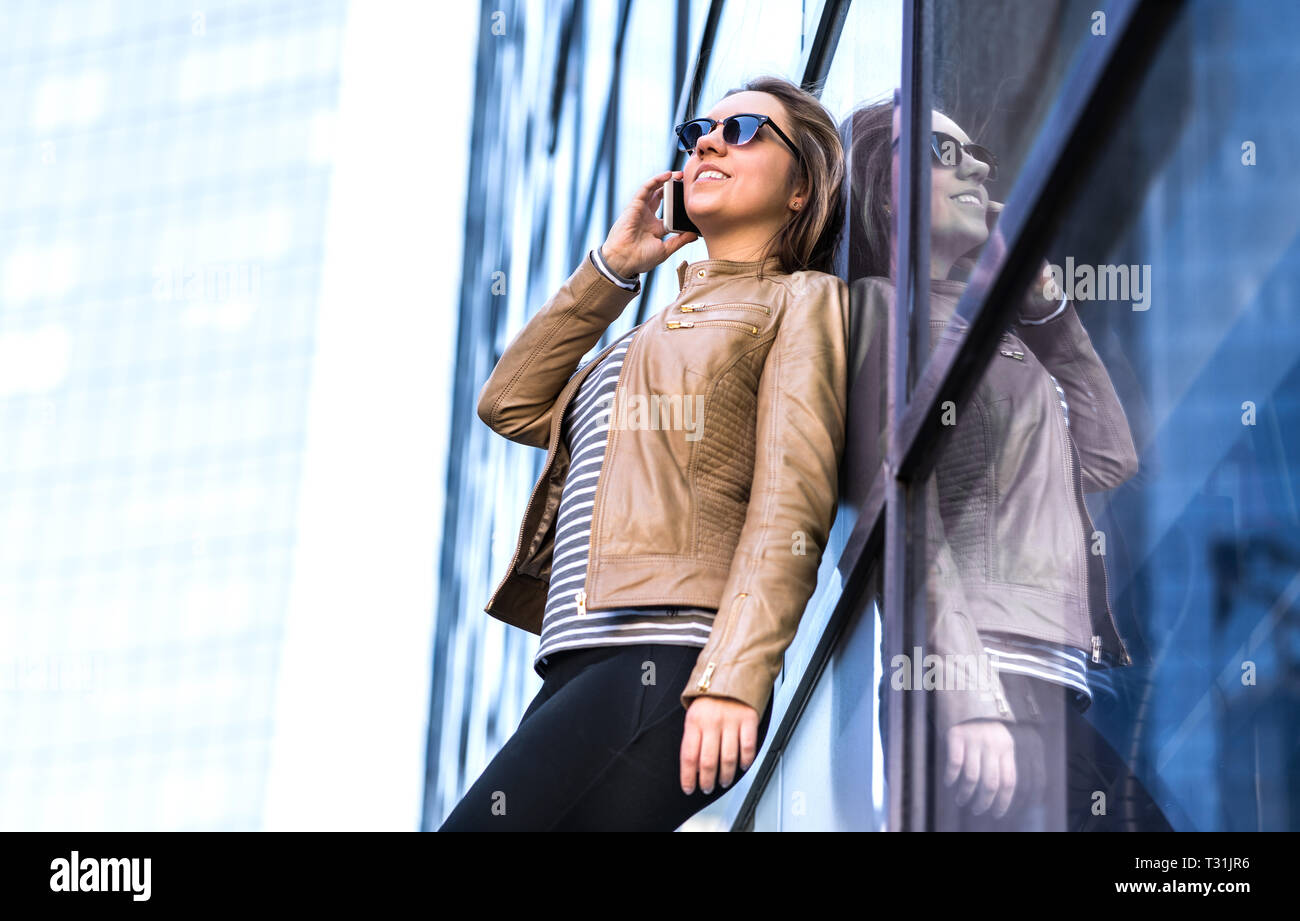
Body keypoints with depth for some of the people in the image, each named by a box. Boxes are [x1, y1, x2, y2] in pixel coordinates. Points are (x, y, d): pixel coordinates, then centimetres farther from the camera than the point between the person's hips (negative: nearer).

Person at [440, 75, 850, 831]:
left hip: (667, 670, -8)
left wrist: (734, 677, -19)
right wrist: (610, 269, 22)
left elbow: (792, 506, -6)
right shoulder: (659, 330, 31)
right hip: (578, 670, 8)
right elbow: (511, 404, 25)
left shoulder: (804, 300, 7)